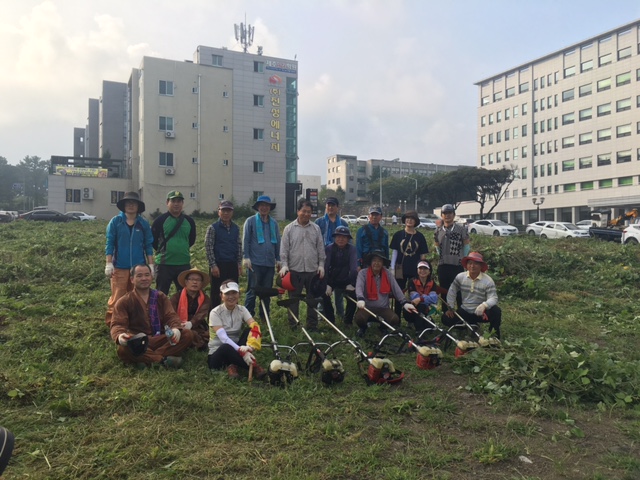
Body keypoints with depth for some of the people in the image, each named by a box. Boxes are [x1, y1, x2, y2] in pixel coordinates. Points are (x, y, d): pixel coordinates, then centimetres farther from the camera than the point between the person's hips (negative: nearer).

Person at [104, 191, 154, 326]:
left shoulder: (144, 224, 5)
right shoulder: (115, 221, 0)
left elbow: (148, 246, 7)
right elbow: (110, 243, -1)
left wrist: (151, 264, 4)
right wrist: (109, 263, -7)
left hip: (139, 267, 2)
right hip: (120, 267, -2)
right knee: (117, 298, -5)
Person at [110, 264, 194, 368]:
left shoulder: (160, 296, 12)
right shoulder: (124, 302, 3)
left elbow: (171, 316, 3)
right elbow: (117, 324, -8)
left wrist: (176, 329, -23)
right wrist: (119, 336, -34)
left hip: (160, 340, 3)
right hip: (138, 343, -3)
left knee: (188, 335, -22)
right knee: (123, 349, -37)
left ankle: (147, 360, -31)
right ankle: (163, 359, -32)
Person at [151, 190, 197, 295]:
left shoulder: (189, 221, 5)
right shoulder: (160, 220, -6)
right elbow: (153, 240, 0)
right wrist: (162, 251, 7)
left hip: (184, 264, 3)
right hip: (164, 264, -3)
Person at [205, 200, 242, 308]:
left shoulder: (236, 228, 10)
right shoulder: (213, 228, -4)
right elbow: (208, 247, -7)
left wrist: (239, 263, 7)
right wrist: (213, 265, -12)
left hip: (233, 265, 4)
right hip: (218, 265, -4)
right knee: (216, 294, 3)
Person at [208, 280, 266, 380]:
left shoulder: (242, 309, 0)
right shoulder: (215, 312, -11)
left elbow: (255, 326, -19)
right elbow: (223, 338, -25)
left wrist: (251, 345, -41)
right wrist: (241, 350, -41)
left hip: (236, 351, 4)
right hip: (218, 354, -4)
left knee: (249, 331, -22)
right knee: (226, 348, -39)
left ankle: (234, 366, -26)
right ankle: (254, 367, -27)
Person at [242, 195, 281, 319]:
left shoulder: (274, 223, 12)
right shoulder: (251, 221, 0)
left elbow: (278, 242, 14)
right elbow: (245, 240, -3)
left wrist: (278, 259, 11)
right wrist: (246, 257, -11)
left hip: (270, 263, 4)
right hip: (255, 262, -4)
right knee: (252, 290, 1)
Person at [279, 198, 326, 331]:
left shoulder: (316, 228, 6)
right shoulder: (289, 228, 0)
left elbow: (320, 249, 9)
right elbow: (284, 249, -1)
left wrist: (321, 265, 3)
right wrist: (284, 265, -10)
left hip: (313, 270, 2)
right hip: (294, 270, -2)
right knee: (294, 298, 6)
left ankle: (312, 325, 18)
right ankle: (292, 325, 17)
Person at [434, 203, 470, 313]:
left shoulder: (461, 229, -2)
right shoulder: (438, 231, 9)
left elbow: (466, 245, 1)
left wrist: (463, 259, -3)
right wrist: (442, 256, 9)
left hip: (457, 266, -4)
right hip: (442, 266, 4)